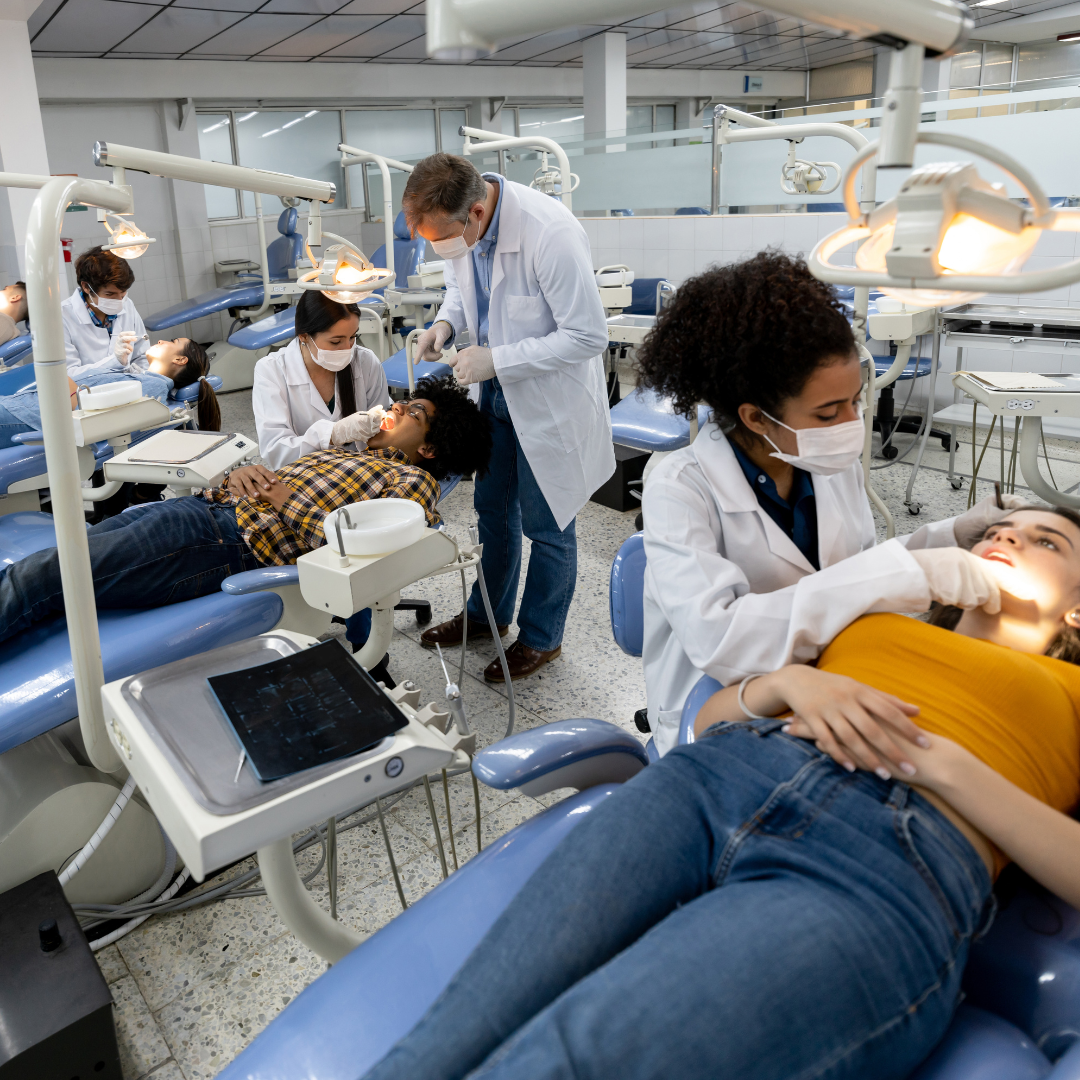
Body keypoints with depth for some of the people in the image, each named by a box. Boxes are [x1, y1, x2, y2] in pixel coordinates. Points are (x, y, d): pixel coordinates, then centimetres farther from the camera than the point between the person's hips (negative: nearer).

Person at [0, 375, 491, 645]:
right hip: (207, 505, 8)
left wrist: (284, 501, -12)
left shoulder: (414, 481, 2)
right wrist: (244, 476, 0)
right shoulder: (349, 449, 27)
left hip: (232, 544, -8)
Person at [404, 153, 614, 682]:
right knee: (492, 507, 21)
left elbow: (588, 336, -28)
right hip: (494, 391, 7)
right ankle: (487, 613, 43)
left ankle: (541, 637, 30)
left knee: (546, 525, 8)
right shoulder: (458, 225, -10)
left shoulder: (552, 234, -32)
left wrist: (496, 360, -28)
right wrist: (446, 322, -10)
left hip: (549, 399, -7)